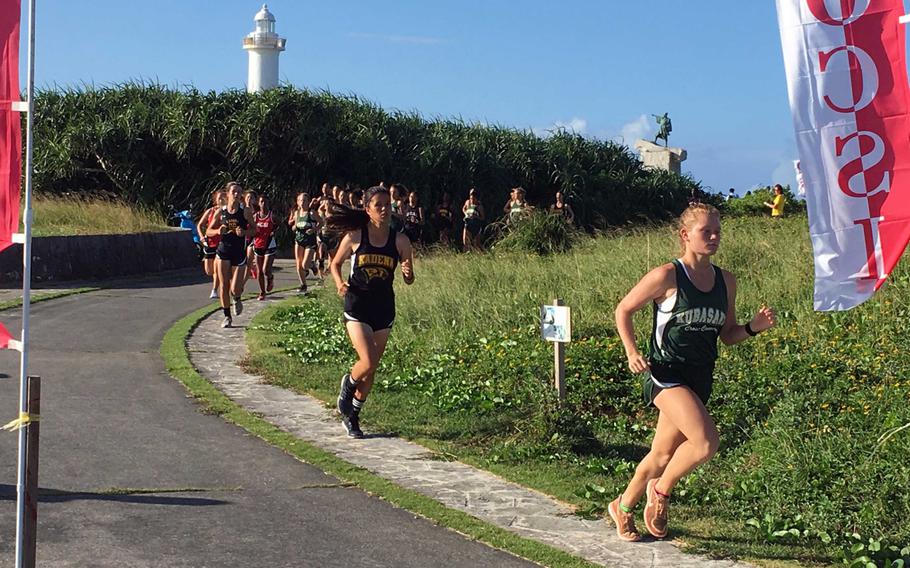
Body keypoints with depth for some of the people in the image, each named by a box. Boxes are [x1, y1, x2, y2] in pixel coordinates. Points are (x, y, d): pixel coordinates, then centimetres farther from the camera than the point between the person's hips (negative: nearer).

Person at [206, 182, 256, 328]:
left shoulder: (245, 211, -3)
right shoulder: (221, 212, 1)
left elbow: (254, 229, 3)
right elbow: (208, 231, 7)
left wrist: (244, 232, -17)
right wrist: (218, 231, -13)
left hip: (239, 253, -1)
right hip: (223, 252, 1)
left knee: (235, 289, -6)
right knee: (224, 286, 1)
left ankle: (237, 299, 31)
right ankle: (227, 317, 15)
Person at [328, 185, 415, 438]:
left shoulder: (399, 241, -2)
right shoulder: (355, 237, -6)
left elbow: (409, 280, 3)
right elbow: (335, 264, 9)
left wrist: (408, 273, -20)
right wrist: (340, 283, -10)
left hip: (384, 309, 3)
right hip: (357, 307, -3)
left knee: (371, 369, 9)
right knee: (368, 362, -18)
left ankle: (352, 416, 29)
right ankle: (348, 384, 17)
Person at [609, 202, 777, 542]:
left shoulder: (726, 281, 7)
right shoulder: (667, 276, -11)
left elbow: (727, 335, 14)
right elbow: (624, 310, -1)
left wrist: (754, 327, -5)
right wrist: (631, 352, -12)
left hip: (700, 379, 6)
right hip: (666, 373, -6)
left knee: (663, 454, 13)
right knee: (706, 443, -23)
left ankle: (623, 507, 35)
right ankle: (661, 490, 3)